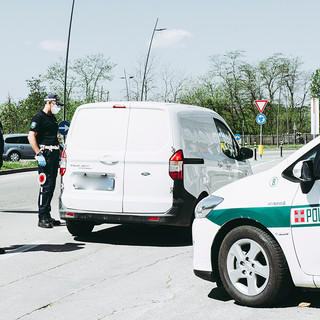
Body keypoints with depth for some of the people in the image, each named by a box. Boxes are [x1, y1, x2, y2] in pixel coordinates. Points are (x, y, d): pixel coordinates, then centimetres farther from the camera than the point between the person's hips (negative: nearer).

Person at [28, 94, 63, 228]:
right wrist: (39, 154, -21)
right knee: (46, 186, -10)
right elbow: (31, 137, -15)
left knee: (51, 186, 10)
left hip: (54, 153, 9)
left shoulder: (52, 118, 20)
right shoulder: (39, 117, -8)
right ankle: (42, 218, -7)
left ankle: (47, 216, 17)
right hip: (45, 154, -9)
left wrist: (59, 149, 23)